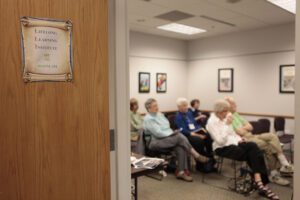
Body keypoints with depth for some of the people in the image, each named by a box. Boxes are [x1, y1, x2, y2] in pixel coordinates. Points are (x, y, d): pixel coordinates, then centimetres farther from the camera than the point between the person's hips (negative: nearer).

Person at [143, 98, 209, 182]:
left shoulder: (160, 114, 18)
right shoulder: (148, 119, -8)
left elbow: (167, 127, 20)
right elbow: (158, 133, -16)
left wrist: (173, 133, 1)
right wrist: (171, 134, -13)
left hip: (168, 138, 8)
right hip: (155, 143, -7)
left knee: (180, 147, -25)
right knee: (180, 136, -26)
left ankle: (181, 172, -23)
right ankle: (197, 156, -16)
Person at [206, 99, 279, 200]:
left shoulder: (225, 118, 12)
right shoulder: (211, 122, -12)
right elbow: (221, 141, -22)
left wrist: (239, 139, 3)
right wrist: (227, 124, -23)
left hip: (233, 143, 7)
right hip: (222, 148, -7)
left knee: (252, 146, -23)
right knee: (253, 153, -23)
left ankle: (259, 181, -25)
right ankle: (260, 182, -15)